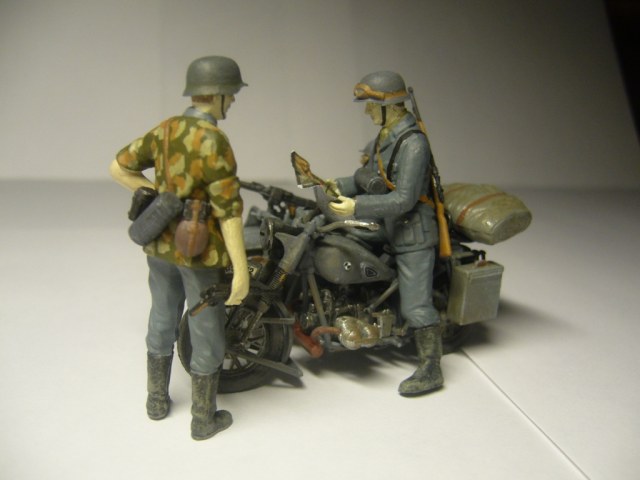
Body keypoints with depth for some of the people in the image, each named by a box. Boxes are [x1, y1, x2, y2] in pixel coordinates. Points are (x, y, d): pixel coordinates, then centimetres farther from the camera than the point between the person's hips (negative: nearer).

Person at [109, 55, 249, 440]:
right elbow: (228, 210, -22)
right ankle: (204, 419, 22)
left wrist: (157, 196, 11)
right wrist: (241, 269, -20)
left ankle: (157, 401, 38)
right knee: (206, 332, 8)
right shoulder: (214, 141, -20)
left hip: (160, 245, 7)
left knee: (162, 321, 22)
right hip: (200, 251, -7)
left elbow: (119, 168, 7)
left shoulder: (166, 130, 1)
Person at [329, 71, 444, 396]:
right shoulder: (385, 136, 8)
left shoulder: (413, 144, -23)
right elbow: (368, 176, 17)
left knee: (415, 305, -5)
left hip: (413, 235, -10)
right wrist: (342, 185, 0)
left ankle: (430, 371, 6)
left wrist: (357, 207, -31)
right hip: (389, 230, 10)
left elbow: (404, 199, -28)